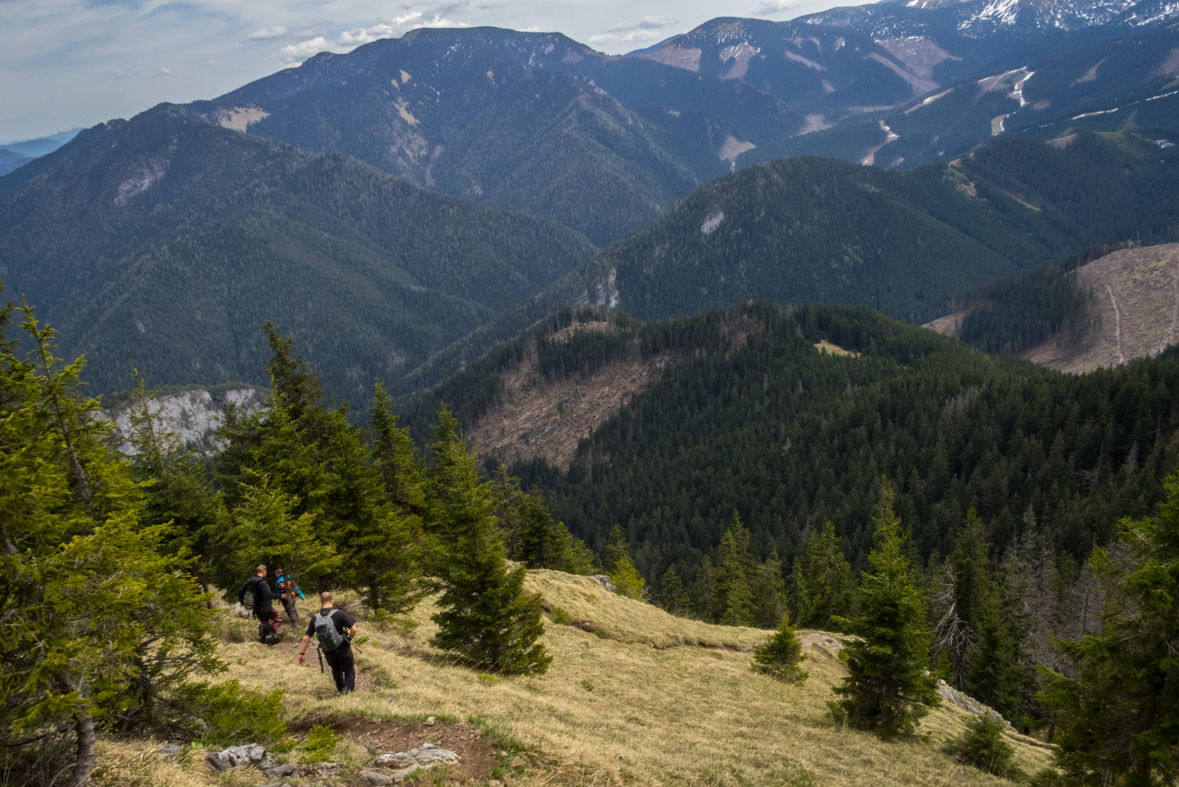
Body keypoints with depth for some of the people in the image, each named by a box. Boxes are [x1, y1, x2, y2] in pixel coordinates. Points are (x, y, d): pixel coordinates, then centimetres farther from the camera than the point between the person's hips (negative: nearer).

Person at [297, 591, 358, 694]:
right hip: (343, 649, -4)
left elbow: (306, 638, -4)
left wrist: (302, 653, 7)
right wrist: (349, 639, -1)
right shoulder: (339, 614, -18)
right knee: (349, 671, 15)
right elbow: (353, 629, -20)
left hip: (328, 652, 4)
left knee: (336, 671, 29)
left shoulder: (315, 618, -7)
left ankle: (340, 690, 44)